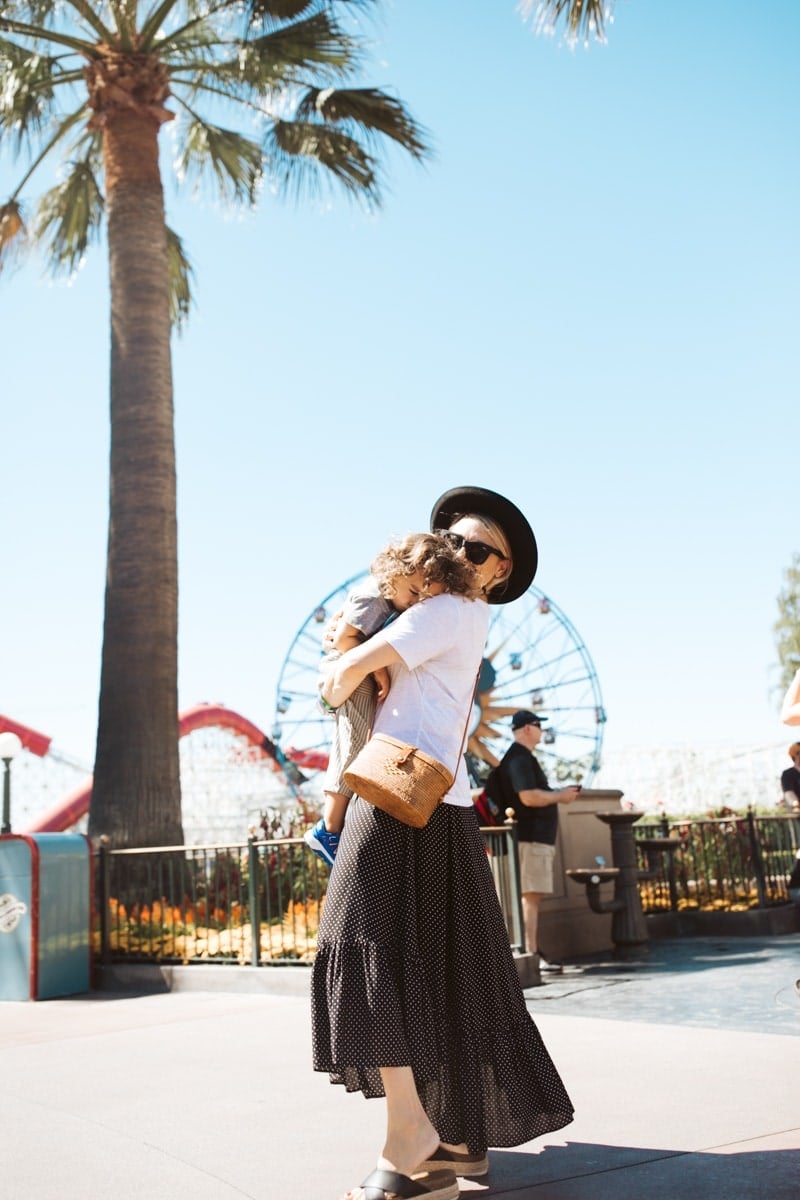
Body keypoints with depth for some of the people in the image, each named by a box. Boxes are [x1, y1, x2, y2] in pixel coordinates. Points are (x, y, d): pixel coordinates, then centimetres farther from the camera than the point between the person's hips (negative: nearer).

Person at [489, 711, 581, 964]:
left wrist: (559, 793, 17)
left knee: (533, 896, 9)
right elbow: (529, 797, -23)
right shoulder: (520, 759, -13)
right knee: (530, 896, -10)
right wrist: (560, 796, -11)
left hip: (537, 837, 11)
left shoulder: (523, 758, 21)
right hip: (531, 838, -11)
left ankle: (534, 953, 11)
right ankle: (531, 954, -11)